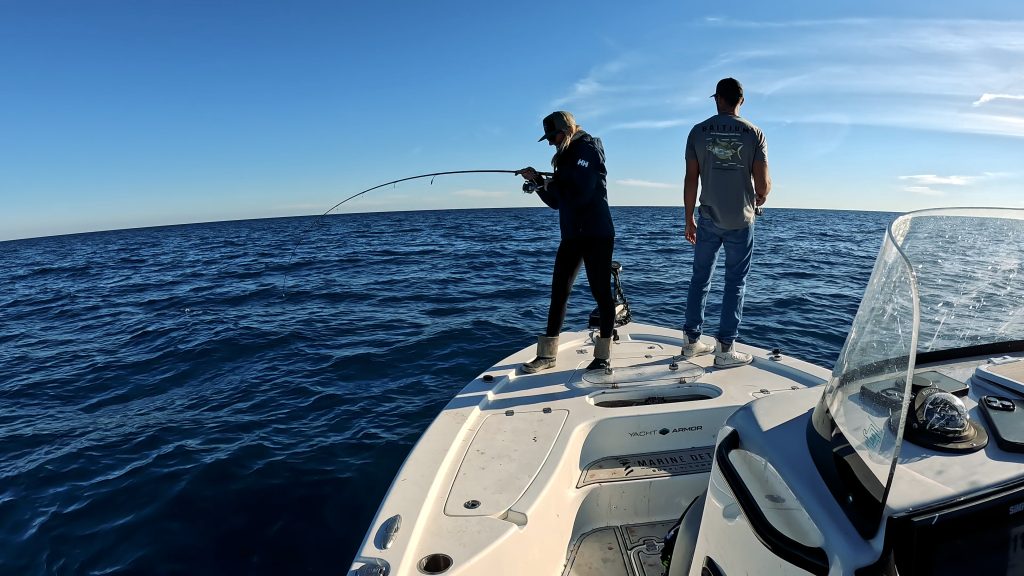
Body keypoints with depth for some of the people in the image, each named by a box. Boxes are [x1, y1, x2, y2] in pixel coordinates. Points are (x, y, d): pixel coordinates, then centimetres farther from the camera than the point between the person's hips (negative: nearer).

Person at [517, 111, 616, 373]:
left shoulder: (588, 150, -7)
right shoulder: (566, 157, 17)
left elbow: (580, 194, -20)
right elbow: (556, 201, 17)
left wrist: (554, 184, -3)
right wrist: (538, 181, 3)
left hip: (596, 235, -8)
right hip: (571, 235, 8)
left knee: (601, 292, -1)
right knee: (558, 292, 5)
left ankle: (603, 355, 10)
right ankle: (547, 354, 11)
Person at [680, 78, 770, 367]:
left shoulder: (699, 131, 0)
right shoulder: (753, 133, -3)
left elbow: (691, 180, -1)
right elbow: (763, 184, -6)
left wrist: (689, 218, 7)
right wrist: (760, 198, 17)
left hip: (708, 218, 1)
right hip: (741, 220, -1)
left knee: (700, 278, 12)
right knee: (735, 283, 6)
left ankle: (692, 341, 18)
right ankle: (725, 349, 9)